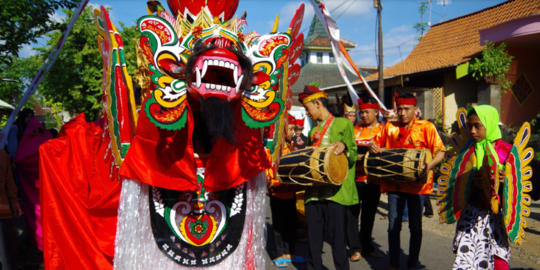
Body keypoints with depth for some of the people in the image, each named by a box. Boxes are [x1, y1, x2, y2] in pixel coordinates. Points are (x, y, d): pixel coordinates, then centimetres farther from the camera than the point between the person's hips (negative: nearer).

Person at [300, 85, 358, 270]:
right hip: (314, 191, 6)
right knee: (313, 237, 11)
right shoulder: (313, 131, 20)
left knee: (338, 237, 0)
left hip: (335, 192, -6)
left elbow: (353, 156, -1)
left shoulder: (343, 124, 2)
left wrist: (343, 147, -20)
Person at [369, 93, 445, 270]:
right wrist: (372, 147, -7)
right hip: (394, 183, 2)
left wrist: (428, 166, -27)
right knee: (393, 226, 6)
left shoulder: (426, 127, -3)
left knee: (415, 227, 9)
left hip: (417, 184, -2)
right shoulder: (389, 127, 7)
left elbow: (440, 152, -9)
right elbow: (377, 143, 18)